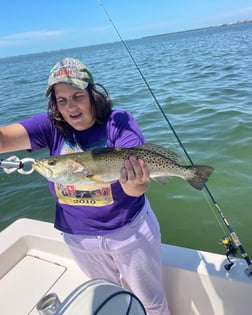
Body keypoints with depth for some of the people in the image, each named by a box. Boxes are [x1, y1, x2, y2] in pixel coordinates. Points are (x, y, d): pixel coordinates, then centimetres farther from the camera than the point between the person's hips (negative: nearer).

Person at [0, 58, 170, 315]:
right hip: (78, 235, 4)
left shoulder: (118, 122, -20)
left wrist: (136, 186, -52)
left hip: (128, 230, -3)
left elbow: (135, 177, -30)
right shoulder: (51, 126, -11)